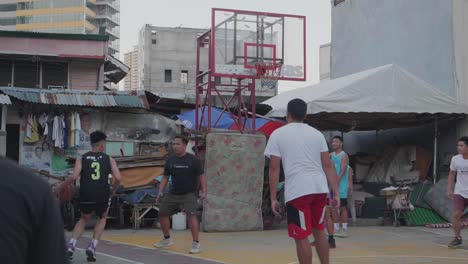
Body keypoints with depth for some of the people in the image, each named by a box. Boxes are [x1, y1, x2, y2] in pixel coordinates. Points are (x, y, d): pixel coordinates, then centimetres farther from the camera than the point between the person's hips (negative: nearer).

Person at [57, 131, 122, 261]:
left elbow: (74, 177, -5)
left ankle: (71, 246, 12)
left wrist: (60, 187, 8)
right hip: (103, 195, -1)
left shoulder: (81, 159, 10)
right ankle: (92, 247, 10)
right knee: (102, 218, 27)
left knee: (84, 219, 28)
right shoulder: (109, 159, 10)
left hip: (86, 195, 1)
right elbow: (118, 178, -1)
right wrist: (113, 189, 18)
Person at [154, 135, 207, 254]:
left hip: (189, 193, -5)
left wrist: (204, 191, -12)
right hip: (173, 193, 5)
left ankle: (196, 244, -17)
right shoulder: (170, 160, 5)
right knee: (162, 213, 8)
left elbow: (201, 176, -4)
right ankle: (167, 239, 29)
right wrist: (160, 192, 5)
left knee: (191, 215, -21)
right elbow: (165, 177, 13)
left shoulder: (193, 160, -8)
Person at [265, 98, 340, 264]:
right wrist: (336, 193, 8)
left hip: (297, 191, -4)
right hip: (320, 188, 4)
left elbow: (274, 168, -2)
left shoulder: (277, 134, 3)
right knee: (319, 231, 22)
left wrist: (273, 199, 0)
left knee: (301, 238, 3)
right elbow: (328, 165, 7)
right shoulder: (317, 133, 12)